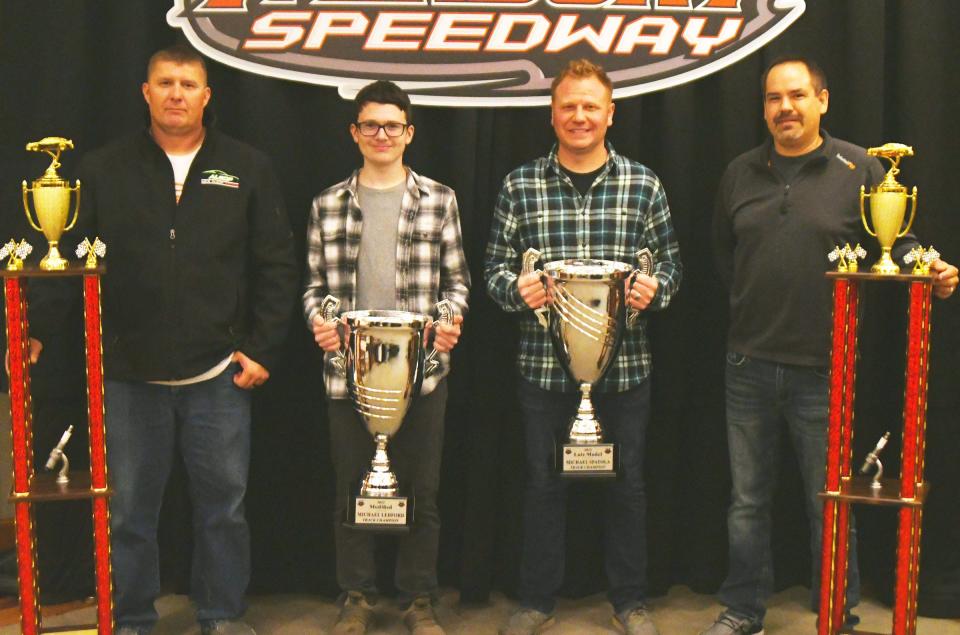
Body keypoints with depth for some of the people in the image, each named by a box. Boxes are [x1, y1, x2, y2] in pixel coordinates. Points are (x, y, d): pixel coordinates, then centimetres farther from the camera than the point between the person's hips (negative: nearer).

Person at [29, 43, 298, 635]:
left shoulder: (248, 170, 3)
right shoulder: (103, 170, 4)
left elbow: (277, 266, 3)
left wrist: (262, 348, -3)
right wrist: (36, 331, -8)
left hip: (219, 376, 0)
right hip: (129, 376, 0)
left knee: (224, 505, 10)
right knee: (128, 509, 9)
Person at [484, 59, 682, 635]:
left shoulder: (644, 184, 3)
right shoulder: (521, 186, 2)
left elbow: (670, 261, 7)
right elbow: (495, 266, 5)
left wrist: (654, 289, -14)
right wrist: (516, 287, -16)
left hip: (625, 365, 0)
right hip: (544, 365, 0)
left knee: (627, 484, 11)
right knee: (544, 483, 10)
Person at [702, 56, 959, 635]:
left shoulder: (860, 170, -3)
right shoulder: (741, 174, 8)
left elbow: (897, 246, 0)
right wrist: (754, 305, 12)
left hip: (823, 369, -3)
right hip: (750, 366, 4)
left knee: (830, 505, 7)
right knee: (748, 500, 14)